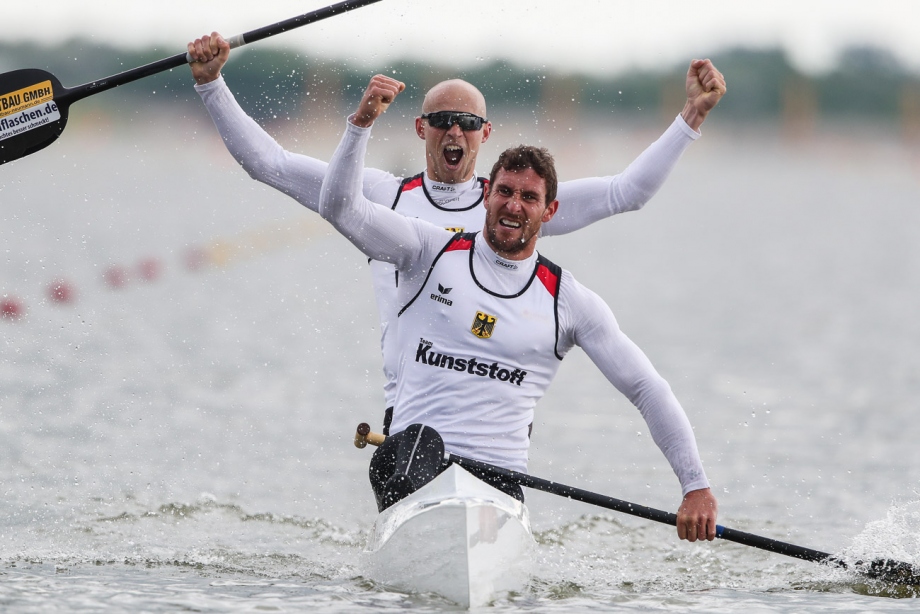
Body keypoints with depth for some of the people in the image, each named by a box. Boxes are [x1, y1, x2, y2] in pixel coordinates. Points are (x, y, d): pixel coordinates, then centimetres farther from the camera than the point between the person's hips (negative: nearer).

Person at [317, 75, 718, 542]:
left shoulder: (569, 302, 11)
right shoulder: (432, 252, 11)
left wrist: (696, 487, 4)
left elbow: (647, 390, 11)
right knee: (420, 441, -36)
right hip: (409, 465, -2)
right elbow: (340, 206, -1)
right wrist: (362, 122, -16)